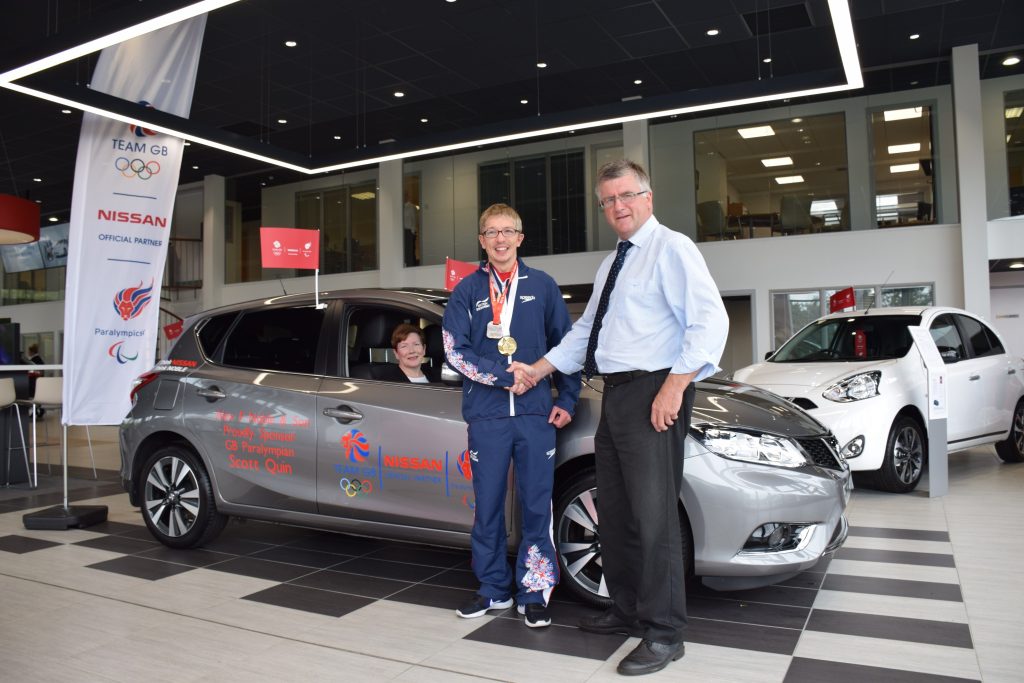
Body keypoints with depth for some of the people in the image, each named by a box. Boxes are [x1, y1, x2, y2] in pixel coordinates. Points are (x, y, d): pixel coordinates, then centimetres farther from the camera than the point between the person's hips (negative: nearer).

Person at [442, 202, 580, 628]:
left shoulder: (542, 286, 8)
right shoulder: (467, 291, 6)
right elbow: (455, 352, -2)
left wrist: (567, 400, 3)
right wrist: (508, 377, -10)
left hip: (536, 413, 0)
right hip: (487, 415, 0)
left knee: (536, 506, 4)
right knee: (487, 506, 8)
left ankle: (534, 593, 17)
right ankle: (493, 589, 24)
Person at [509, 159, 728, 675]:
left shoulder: (670, 249, -5)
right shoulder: (610, 265, 21)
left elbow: (709, 319, -16)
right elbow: (584, 333, 25)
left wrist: (674, 386, -23)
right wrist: (539, 369, 18)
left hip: (653, 393, -9)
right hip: (615, 395, 9)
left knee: (653, 515, -7)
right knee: (614, 511, 14)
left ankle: (663, 633, 4)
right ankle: (627, 610, 29)